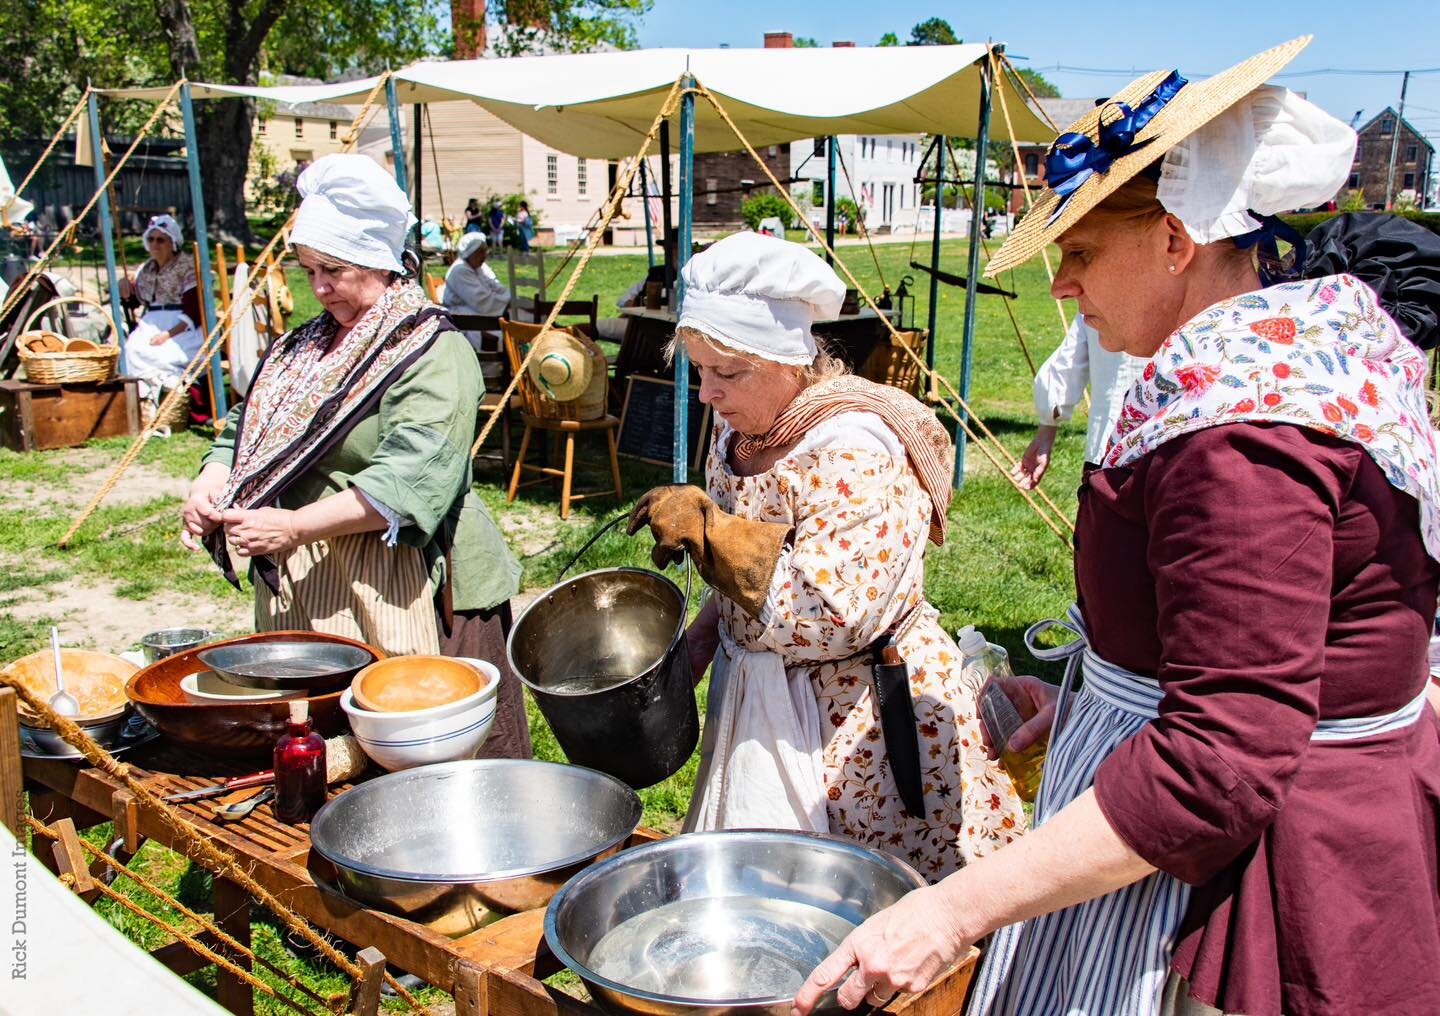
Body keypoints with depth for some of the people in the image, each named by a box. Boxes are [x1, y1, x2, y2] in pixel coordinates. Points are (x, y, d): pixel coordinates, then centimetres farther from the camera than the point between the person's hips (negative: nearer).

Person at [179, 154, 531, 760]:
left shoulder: (433, 354, -10)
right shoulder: (305, 346, 17)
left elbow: (412, 476, -22)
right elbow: (246, 428, 16)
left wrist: (297, 527, -27)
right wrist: (211, 484, -5)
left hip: (402, 590, -7)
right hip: (301, 587, 8)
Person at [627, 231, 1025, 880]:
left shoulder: (854, 450, -24)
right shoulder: (742, 426, 3)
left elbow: (829, 615, -31)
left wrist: (706, 526, -28)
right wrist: (704, 635, 4)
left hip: (856, 720, -8)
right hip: (763, 702, 8)